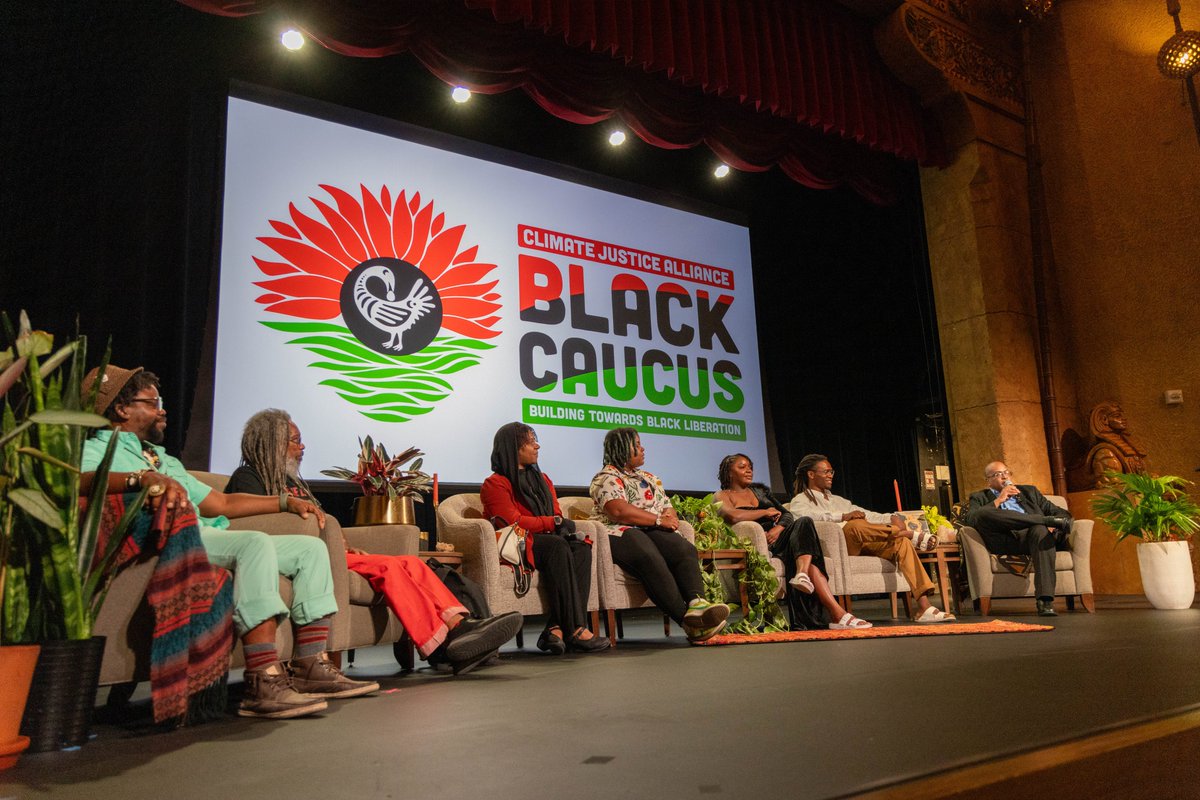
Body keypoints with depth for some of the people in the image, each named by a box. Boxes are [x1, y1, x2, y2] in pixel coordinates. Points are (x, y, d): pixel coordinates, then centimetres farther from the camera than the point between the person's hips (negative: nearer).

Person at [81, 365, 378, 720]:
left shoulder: (165, 459, 35)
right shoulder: (96, 449, 8)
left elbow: (219, 502, 32)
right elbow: (81, 480, -18)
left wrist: (286, 502, 23)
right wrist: (144, 477, -36)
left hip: (207, 537, 9)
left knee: (311, 547, -1)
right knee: (256, 542, -35)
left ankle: (311, 666, -10)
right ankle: (263, 684, -41)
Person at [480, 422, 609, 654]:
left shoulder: (543, 480, 23)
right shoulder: (495, 484, 0)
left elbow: (558, 516, 15)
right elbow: (512, 522, -12)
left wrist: (563, 527, -9)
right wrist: (553, 522, -11)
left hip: (549, 542, 6)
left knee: (581, 546, -25)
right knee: (558, 547, -34)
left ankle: (556, 627, -36)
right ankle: (574, 629, -37)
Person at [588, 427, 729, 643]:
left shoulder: (649, 478, 29)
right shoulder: (606, 478, 2)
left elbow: (668, 508, 22)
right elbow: (619, 511, -15)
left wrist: (670, 518, -4)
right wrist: (658, 520, -10)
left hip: (653, 532, 7)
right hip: (620, 534, -7)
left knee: (685, 549, -26)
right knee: (651, 559, -38)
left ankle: (696, 602, -50)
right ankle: (688, 621, -44)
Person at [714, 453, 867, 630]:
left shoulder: (760, 490, 28)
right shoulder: (722, 496, 8)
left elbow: (788, 515, 20)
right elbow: (733, 516, -17)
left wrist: (779, 528, -4)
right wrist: (767, 512, -4)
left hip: (776, 538, 6)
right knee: (804, 523, -29)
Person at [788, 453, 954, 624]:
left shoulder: (838, 500, 34)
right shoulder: (800, 500, 12)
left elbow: (867, 515, 23)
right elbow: (803, 514, -13)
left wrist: (891, 518, 3)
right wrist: (844, 517, -22)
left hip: (862, 546, 7)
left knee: (902, 542, -15)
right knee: (855, 525, -36)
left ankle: (924, 607, -23)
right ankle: (900, 531, -11)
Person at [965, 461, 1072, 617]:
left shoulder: (1029, 492, 32)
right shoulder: (980, 497, 24)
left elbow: (1063, 513, 22)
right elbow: (971, 520, 1)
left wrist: (1053, 526, -1)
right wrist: (998, 500, 2)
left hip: (1034, 534, 2)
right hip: (1006, 540, -2)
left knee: (1041, 530, -36)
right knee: (984, 512, -30)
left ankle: (1045, 601, -41)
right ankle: (1048, 520, -28)